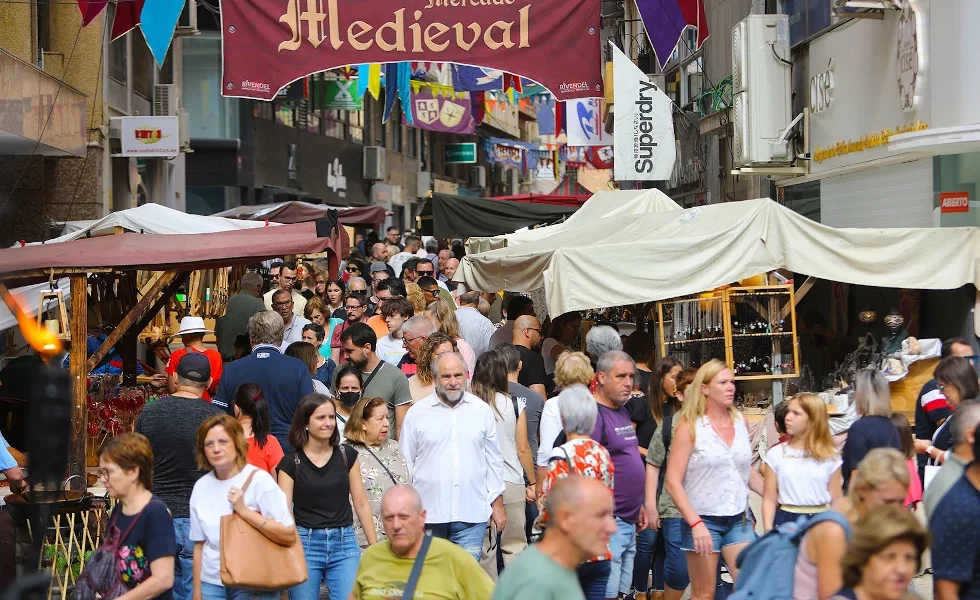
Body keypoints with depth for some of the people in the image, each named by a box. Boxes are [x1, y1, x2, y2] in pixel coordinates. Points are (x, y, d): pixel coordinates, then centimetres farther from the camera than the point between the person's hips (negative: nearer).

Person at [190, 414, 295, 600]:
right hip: (212, 584, 4)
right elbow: (199, 544, 9)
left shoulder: (259, 480, -11)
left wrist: (244, 511, -21)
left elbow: (289, 535, -16)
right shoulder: (201, 487, 3)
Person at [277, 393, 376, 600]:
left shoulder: (347, 455, 5)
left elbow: (361, 504, 8)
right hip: (305, 543, -1)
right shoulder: (291, 462, -1)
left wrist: (375, 547, 7)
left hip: (343, 543, 1)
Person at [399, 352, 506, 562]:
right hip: (428, 515, 0)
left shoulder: (482, 410, 8)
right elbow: (405, 464, 8)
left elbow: (494, 460, 14)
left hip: (472, 514, 0)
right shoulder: (417, 413, 3)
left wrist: (497, 503, 11)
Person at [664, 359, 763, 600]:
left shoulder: (740, 422, 6)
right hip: (703, 519, -4)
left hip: (739, 519, 4)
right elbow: (673, 482, -10)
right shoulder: (690, 426, -7)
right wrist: (696, 523, -19)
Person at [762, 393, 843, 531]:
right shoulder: (776, 454, 2)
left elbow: (836, 502, 6)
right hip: (786, 522, 0)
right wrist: (768, 533, -5)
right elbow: (769, 500, 3)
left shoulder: (829, 456, 3)